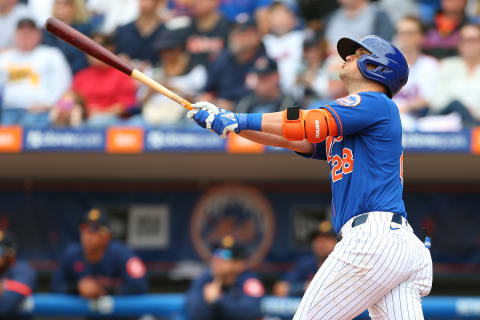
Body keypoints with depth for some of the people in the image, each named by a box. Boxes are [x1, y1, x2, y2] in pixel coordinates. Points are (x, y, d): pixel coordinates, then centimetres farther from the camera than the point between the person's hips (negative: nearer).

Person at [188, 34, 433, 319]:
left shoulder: (376, 103, 1)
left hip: (373, 238, -9)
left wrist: (240, 120, -4)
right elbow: (290, 138, 23)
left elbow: (309, 124, -10)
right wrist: (228, 120, 15)